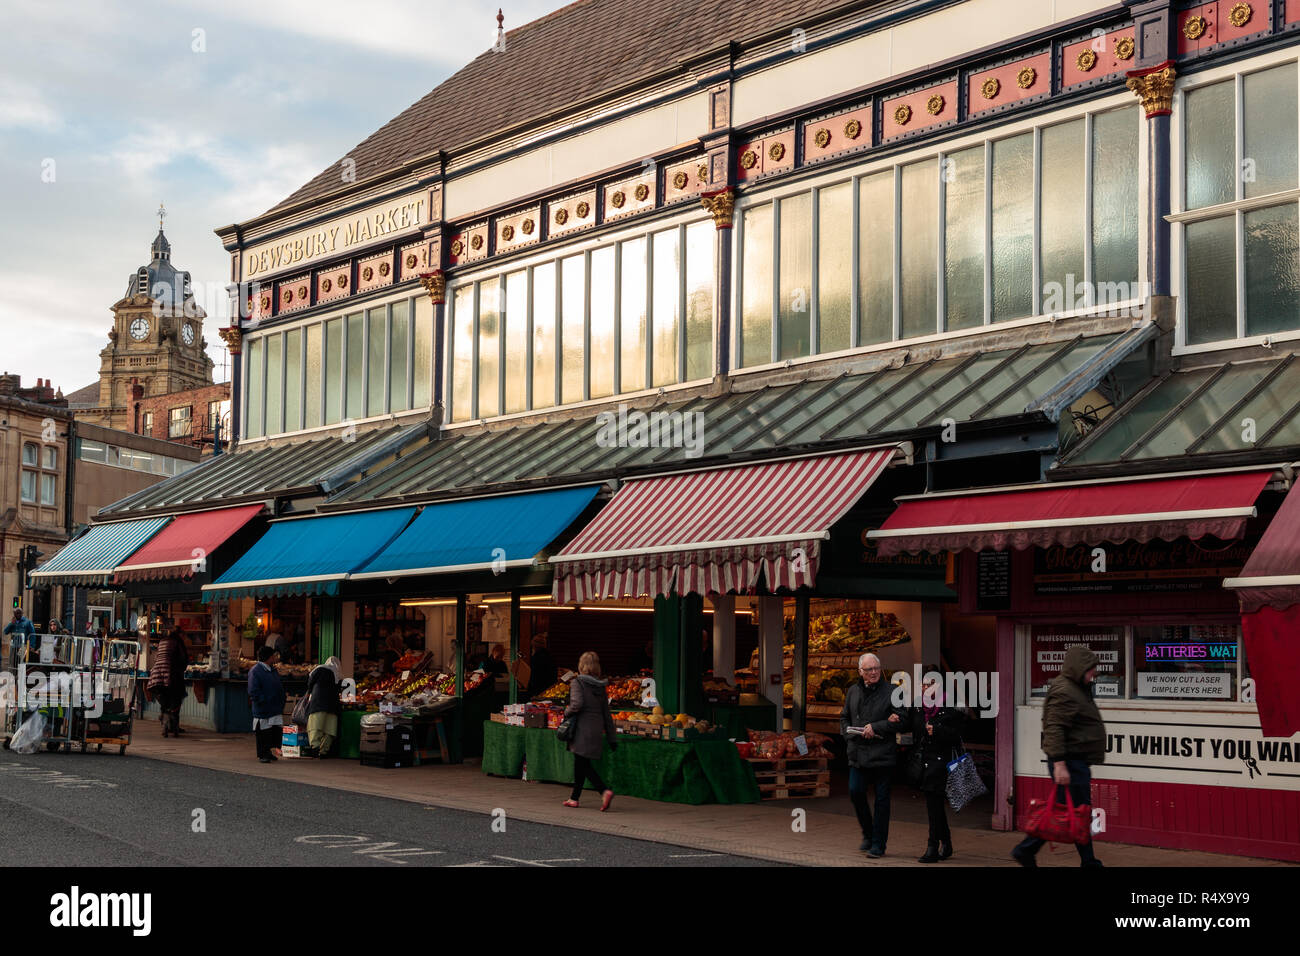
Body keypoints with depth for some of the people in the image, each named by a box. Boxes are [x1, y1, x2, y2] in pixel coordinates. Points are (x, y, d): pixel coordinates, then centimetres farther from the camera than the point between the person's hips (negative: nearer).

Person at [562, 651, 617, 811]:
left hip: (582, 728, -6)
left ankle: (605, 791, -22)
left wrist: (566, 712, -1)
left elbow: (577, 704, -23)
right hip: (596, 729, 6)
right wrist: (612, 738, 13)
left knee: (583, 765, -5)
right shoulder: (600, 686, 10)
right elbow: (607, 714, 11)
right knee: (580, 763, 16)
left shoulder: (577, 682, -7)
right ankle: (574, 798, 23)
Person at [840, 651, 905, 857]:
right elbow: (844, 719, 19)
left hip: (882, 753, -4)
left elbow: (901, 720, -7)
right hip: (858, 753, 4)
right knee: (855, 792, -4)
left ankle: (878, 844, 8)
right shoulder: (853, 692, 12)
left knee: (881, 798, 0)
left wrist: (875, 727, -13)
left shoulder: (891, 691, -2)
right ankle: (868, 834, 19)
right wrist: (852, 732, -1)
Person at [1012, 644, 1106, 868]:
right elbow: (1054, 729, -23)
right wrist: (1059, 764, -28)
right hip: (1069, 762, -11)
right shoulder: (1064, 692, -15)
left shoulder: (1078, 689, 19)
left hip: (1077, 762, 11)